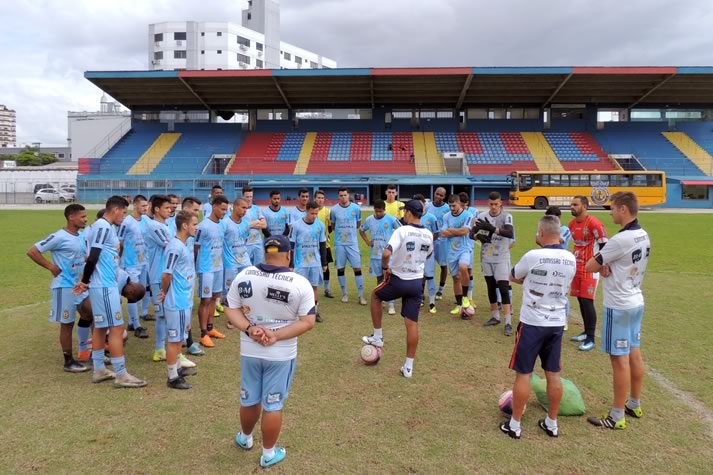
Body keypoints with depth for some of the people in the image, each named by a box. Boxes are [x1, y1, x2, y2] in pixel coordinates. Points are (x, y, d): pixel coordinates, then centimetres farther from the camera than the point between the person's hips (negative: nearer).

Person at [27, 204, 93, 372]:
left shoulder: (81, 236, 7)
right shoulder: (59, 237, -17)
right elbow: (32, 251, -15)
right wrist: (51, 267, -16)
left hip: (79, 284, 8)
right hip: (64, 286, -8)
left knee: (88, 313, 14)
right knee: (67, 324, 1)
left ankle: (83, 351, 28)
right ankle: (69, 361, 13)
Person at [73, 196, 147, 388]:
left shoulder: (106, 227, 14)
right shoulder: (103, 226, -15)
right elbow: (92, 257, -20)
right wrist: (85, 281, -8)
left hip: (106, 284, 10)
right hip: (104, 286, -10)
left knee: (100, 327, 14)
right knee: (117, 328, -5)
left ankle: (99, 370, 24)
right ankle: (121, 375, 1)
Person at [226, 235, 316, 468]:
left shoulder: (243, 276, -7)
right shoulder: (300, 283, -16)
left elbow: (231, 309, -3)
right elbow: (308, 322, -16)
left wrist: (249, 329, -13)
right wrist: (276, 336, -17)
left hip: (249, 351, 3)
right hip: (281, 355, -3)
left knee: (249, 400, 24)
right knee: (273, 406, 12)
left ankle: (245, 438, 49)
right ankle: (269, 454, 29)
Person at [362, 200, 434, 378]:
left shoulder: (402, 231, -16)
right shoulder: (428, 235, 3)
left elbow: (386, 253, -28)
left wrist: (385, 267, -10)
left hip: (398, 280, -4)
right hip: (417, 283, 5)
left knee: (375, 296, 25)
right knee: (412, 323, 8)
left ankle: (377, 337, 29)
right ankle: (408, 366, 12)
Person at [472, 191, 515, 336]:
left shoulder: (506, 216, -11)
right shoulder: (482, 216, 0)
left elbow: (510, 233, -28)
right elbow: (471, 233, -1)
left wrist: (491, 228, -40)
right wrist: (478, 236, -25)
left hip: (501, 258, -4)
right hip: (486, 257, 4)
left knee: (503, 288, -8)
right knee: (491, 288, 13)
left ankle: (508, 322, -6)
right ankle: (495, 317, 27)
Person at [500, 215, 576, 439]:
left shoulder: (533, 256, -17)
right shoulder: (571, 259, 0)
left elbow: (513, 278, 1)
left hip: (533, 323, -5)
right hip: (557, 323, 5)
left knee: (523, 374, 5)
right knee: (553, 374, 14)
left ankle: (514, 425, 14)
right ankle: (551, 423, 26)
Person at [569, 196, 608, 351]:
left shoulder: (594, 223, -16)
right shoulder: (572, 224, 9)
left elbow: (604, 245, -13)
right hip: (578, 267, 8)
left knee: (587, 301, -8)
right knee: (580, 300, 13)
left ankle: (591, 339, 0)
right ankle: (586, 332, 27)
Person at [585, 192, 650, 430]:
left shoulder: (621, 239, -23)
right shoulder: (643, 236, 6)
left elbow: (589, 267, -17)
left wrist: (602, 266, 3)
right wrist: (608, 267, -8)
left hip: (619, 306, -9)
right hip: (636, 301, 9)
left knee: (619, 359, -1)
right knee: (634, 355, 17)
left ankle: (617, 417, 9)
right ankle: (634, 405, 31)